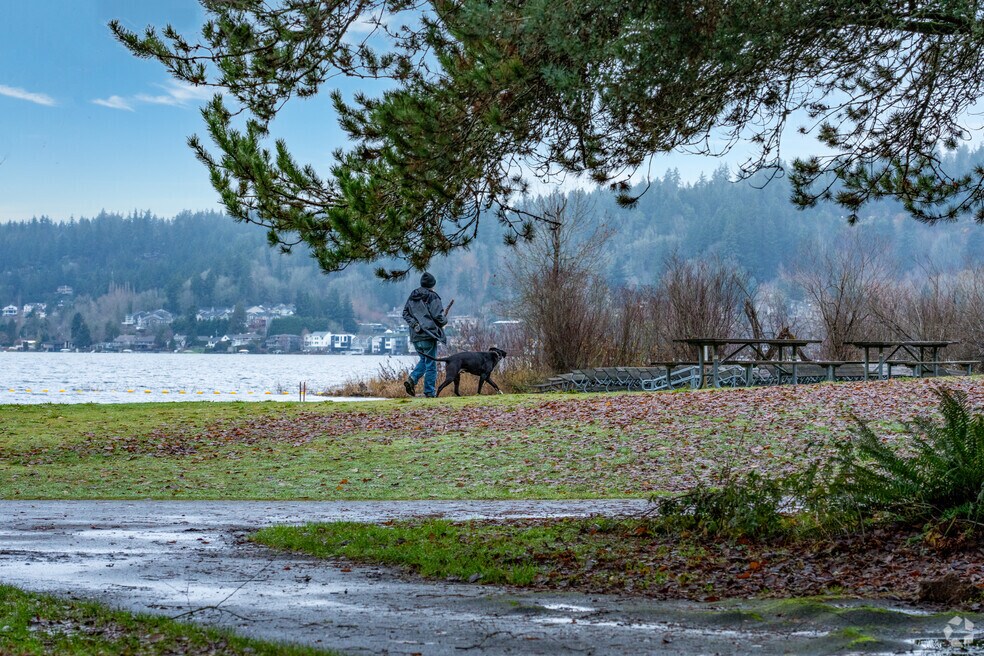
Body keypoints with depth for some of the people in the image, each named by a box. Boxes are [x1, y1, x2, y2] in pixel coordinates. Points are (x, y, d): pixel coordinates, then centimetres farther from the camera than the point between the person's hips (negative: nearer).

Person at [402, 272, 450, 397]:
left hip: (415, 336, 6)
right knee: (430, 364, 2)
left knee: (424, 360, 22)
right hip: (428, 335, -6)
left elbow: (405, 314, 11)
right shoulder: (432, 297, -9)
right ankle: (430, 392, 3)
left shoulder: (412, 296, 11)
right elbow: (438, 316, -13)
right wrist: (445, 321, 7)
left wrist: (414, 324, 4)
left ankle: (412, 379, -1)